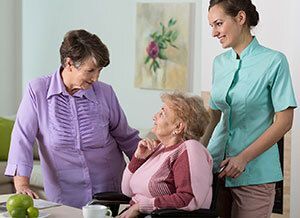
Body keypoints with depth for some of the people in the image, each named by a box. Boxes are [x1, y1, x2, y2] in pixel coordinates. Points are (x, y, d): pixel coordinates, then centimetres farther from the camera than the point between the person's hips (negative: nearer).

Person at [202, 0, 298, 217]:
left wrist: (243, 158, -15)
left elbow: (284, 122, -10)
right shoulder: (220, 63, 10)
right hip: (216, 166, 5)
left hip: (254, 173, -5)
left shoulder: (274, 61, -8)